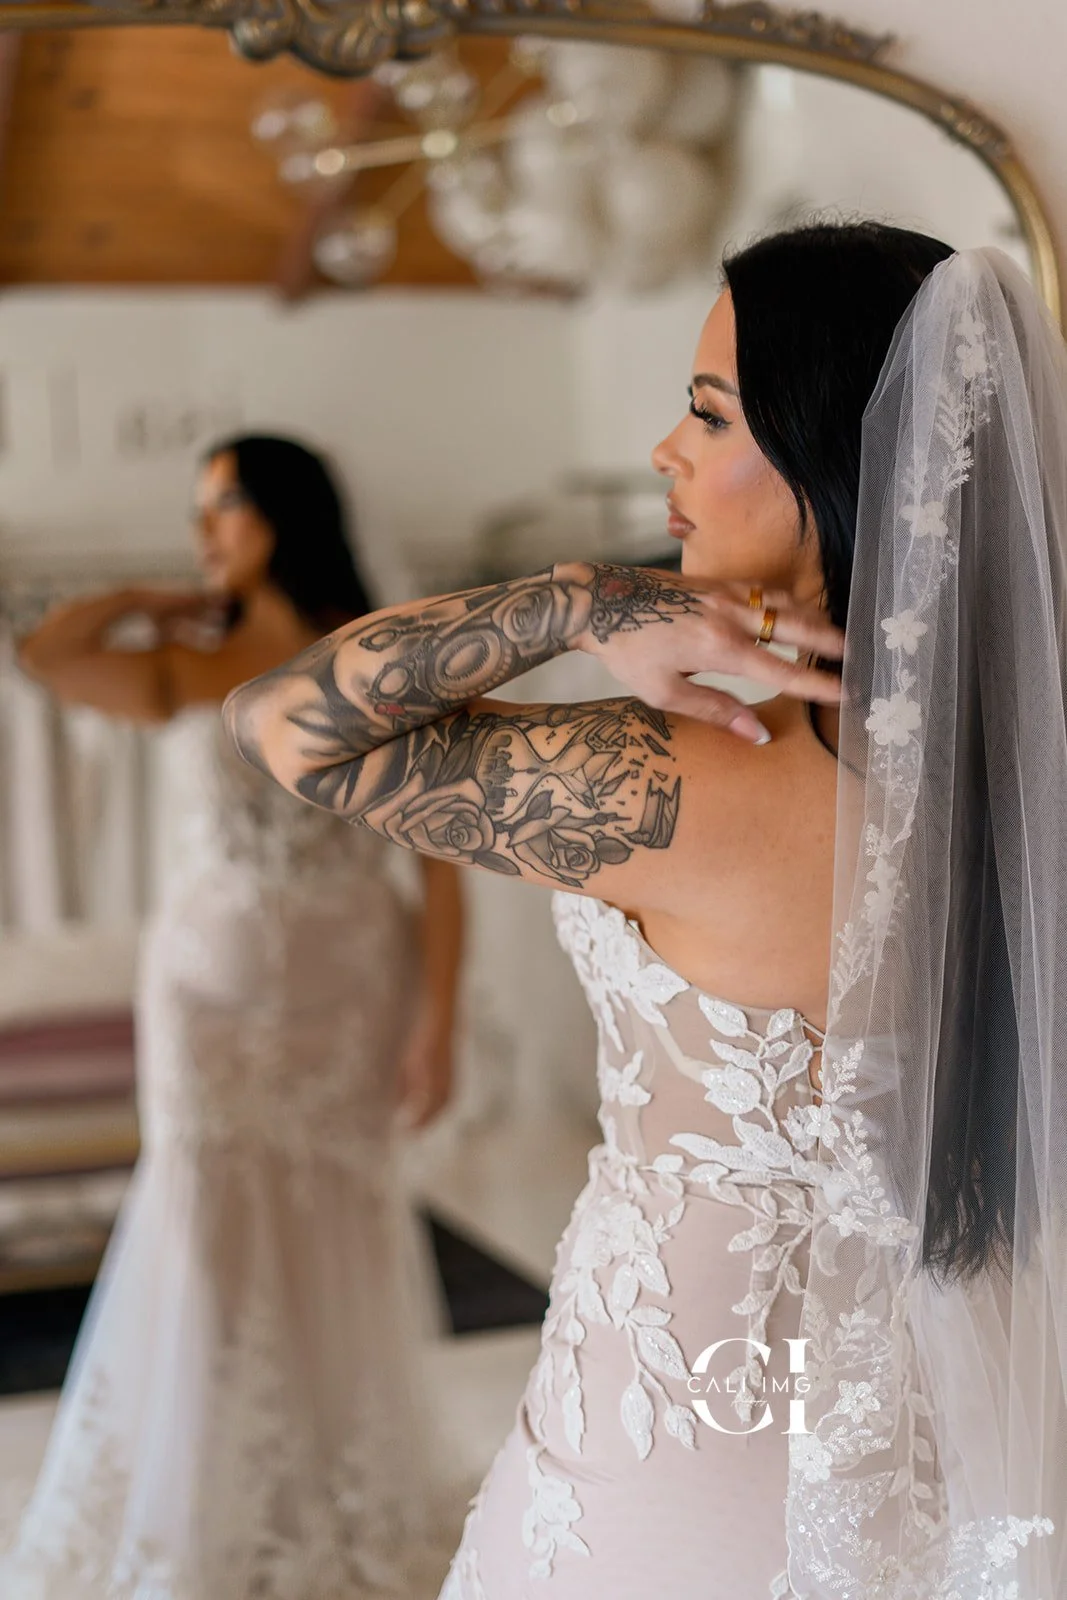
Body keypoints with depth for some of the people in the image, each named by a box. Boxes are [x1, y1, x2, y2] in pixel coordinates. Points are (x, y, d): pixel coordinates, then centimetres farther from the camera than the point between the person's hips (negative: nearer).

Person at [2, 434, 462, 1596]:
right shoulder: (186, 673, 3)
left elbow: (438, 859, -5)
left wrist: (437, 1018, -10)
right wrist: (164, 601, 2)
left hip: (348, 998, -1)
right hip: (214, 992, 1)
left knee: (335, 1249, 8)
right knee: (213, 1245, 2)